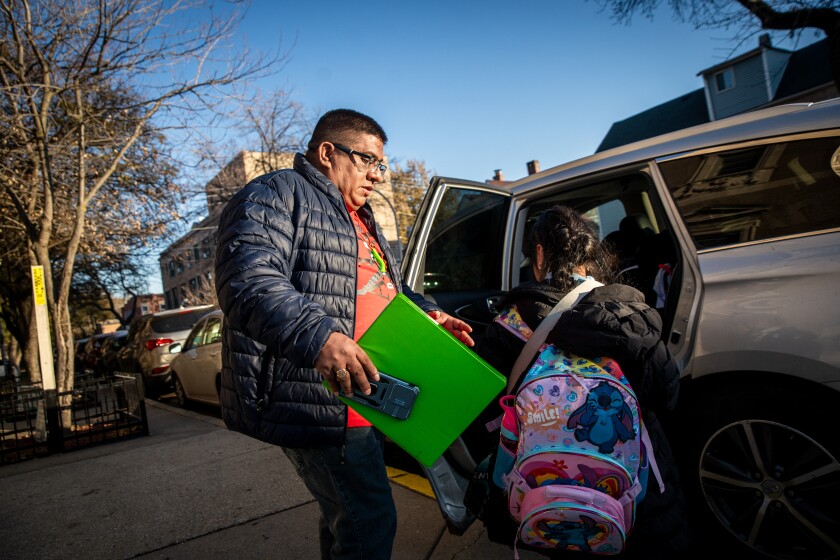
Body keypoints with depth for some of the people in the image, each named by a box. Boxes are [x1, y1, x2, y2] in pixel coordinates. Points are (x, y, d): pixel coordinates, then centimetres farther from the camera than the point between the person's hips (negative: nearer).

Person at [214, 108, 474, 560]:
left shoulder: (361, 219, 23)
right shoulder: (276, 196, -8)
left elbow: (384, 290, 31)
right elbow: (248, 279, -25)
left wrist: (424, 314, 14)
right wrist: (316, 336, -39)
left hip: (363, 397, 10)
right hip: (320, 401, -10)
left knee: (345, 517, 23)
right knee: (369, 524, -5)